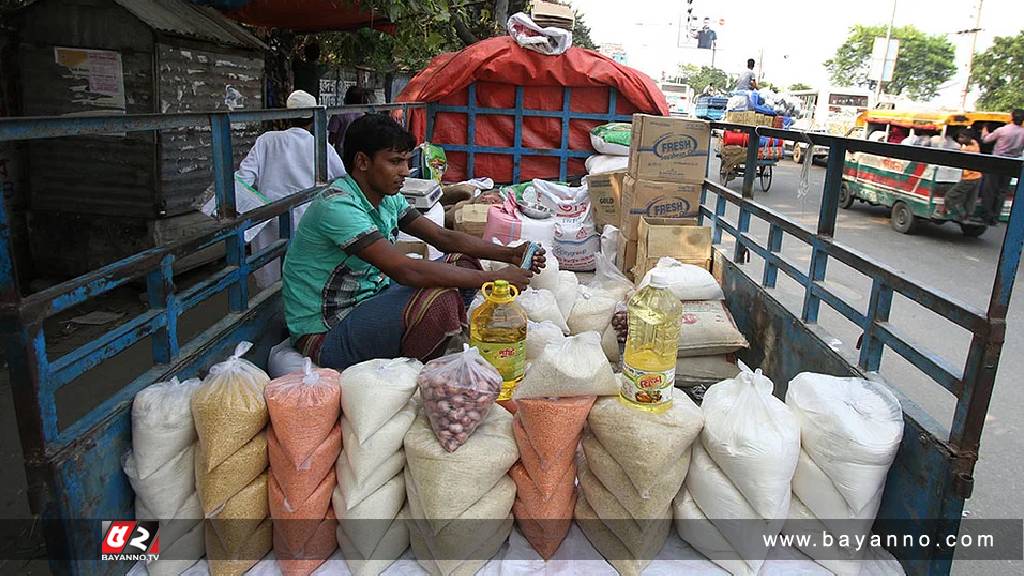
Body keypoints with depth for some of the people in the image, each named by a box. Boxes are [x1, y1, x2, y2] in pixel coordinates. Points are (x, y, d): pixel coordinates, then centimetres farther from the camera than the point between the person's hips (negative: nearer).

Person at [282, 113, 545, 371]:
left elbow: (443, 237, 5)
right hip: (324, 335, -9)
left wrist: (508, 254, -9)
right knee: (438, 299, -31)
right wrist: (492, 279, -29)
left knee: (462, 263, 3)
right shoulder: (338, 206, -25)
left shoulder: (388, 198, 4)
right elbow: (405, 271, -33)